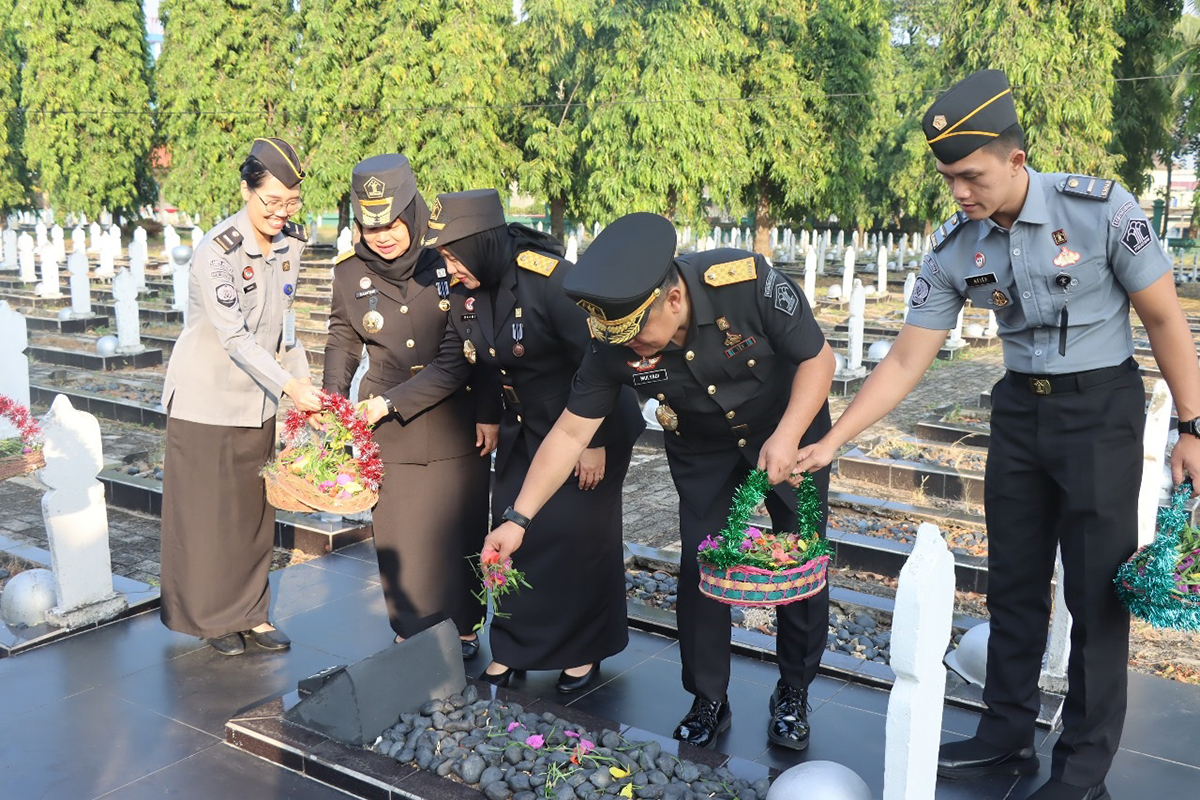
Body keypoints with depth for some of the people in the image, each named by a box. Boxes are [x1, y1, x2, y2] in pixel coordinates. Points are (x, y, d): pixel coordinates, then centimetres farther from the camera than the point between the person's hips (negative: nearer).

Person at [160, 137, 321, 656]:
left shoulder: (290, 243, -1)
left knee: (254, 510, 13)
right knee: (208, 513, 6)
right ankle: (212, 617, 23)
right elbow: (234, 336, -26)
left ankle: (250, 613, 26)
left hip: (258, 400, 6)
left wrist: (303, 383, -1)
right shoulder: (217, 251, -21)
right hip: (207, 401, -6)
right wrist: (289, 385, -36)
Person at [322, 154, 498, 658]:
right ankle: (410, 631, 23)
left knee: (458, 529, 6)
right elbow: (342, 340, 13)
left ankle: (463, 626, 26)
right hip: (387, 424, 2)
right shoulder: (350, 271, -1)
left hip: (454, 422, -2)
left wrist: (488, 414, -3)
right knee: (398, 532, 4)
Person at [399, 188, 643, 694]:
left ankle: (584, 653, 19)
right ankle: (512, 651, 21)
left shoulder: (552, 280, -27)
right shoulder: (472, 293, -5)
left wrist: (597, 442, -20)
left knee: (577, 536, 0)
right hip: (524, 430, 7)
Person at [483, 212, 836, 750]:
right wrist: (519, 518, -23)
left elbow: (817, 358, -22)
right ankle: (708, 702, 18)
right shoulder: (616, 345, -26)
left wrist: (786, 438, -32)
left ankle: (793, 694, 23)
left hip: (788, 427, -2)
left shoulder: (748, 282, -36)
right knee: (699, 565, -2)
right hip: (702, 448, 2)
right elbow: (570, 432, -19)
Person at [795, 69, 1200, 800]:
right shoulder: (955, 249, -6)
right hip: (1020, 408, 5)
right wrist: (831, 443, -7)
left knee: (1096, 588, 1)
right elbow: (906, 362, -3)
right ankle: (1007, 737, 27)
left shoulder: (1099, 209, -18)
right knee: (1013, 580, 11)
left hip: (1101, 407, -4)